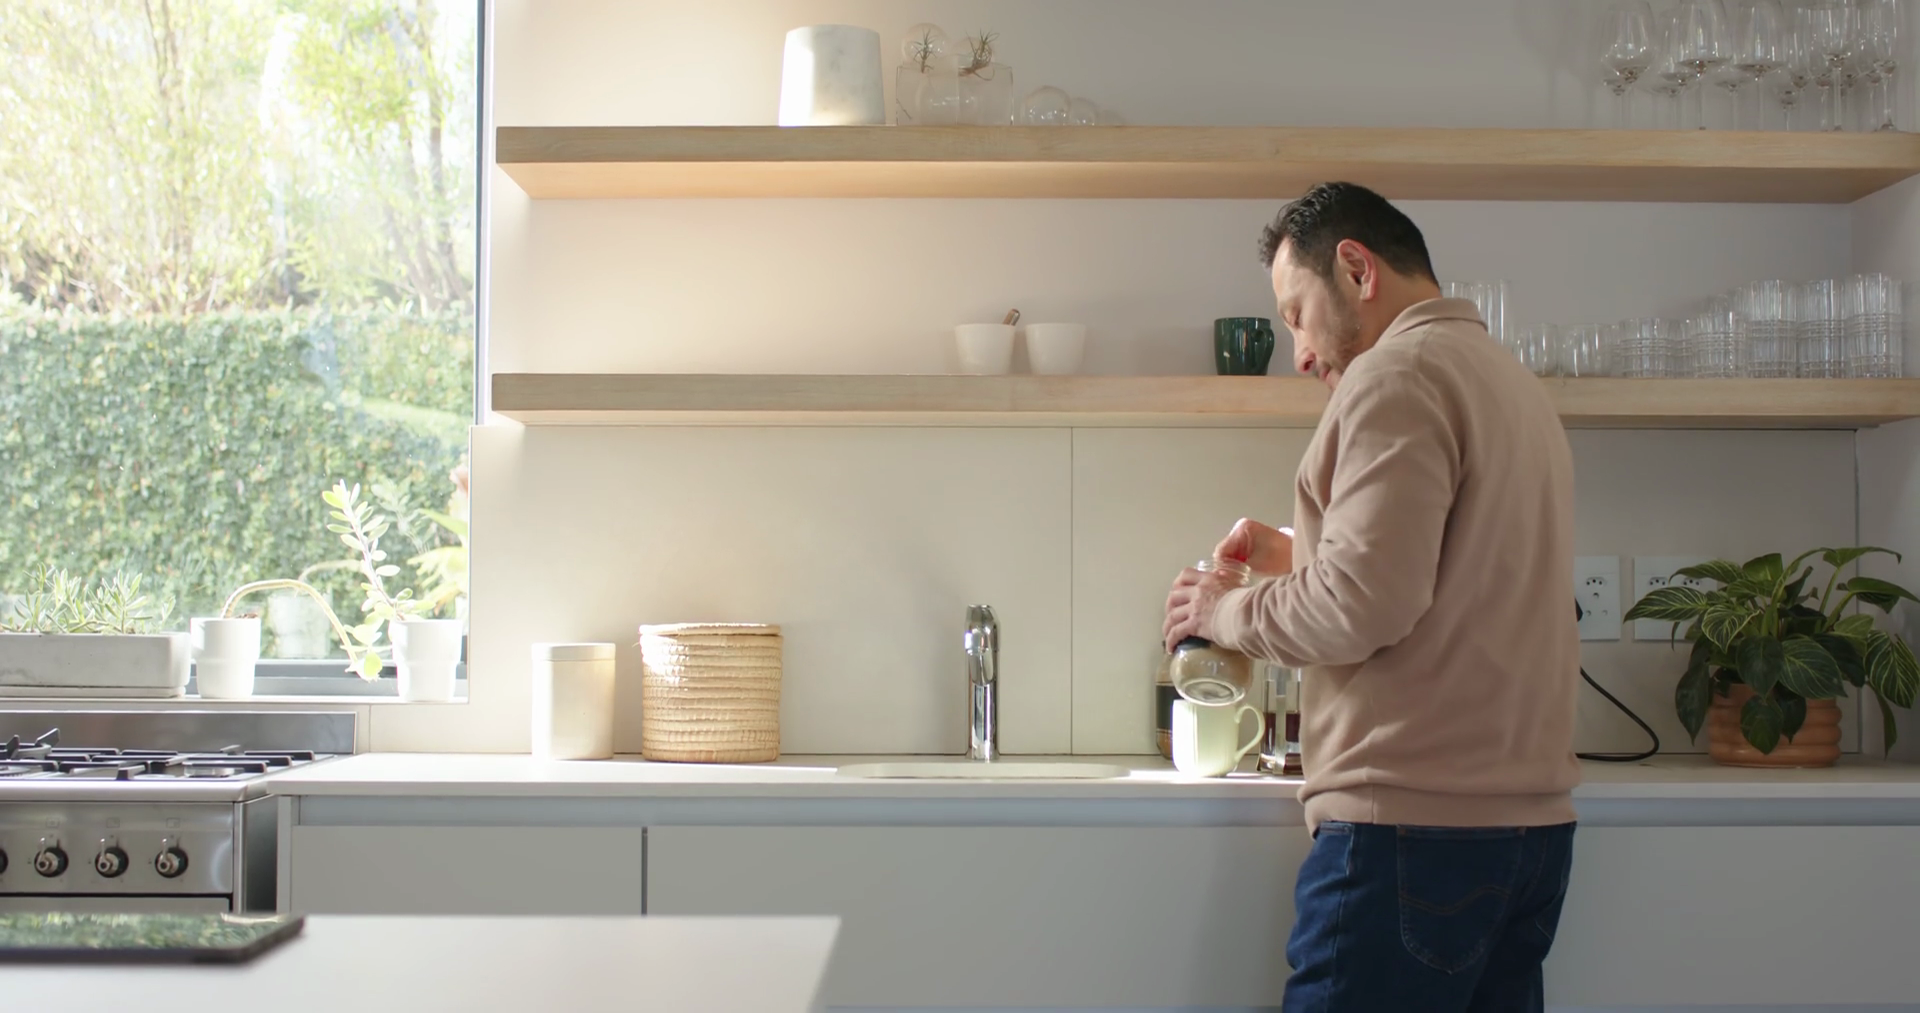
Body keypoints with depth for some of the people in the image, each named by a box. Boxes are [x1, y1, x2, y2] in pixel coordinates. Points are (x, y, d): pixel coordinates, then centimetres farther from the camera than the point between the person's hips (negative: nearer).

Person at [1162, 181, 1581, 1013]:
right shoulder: (1510, 379, 19)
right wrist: (1300, 557, 22)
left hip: (1415, 827, -9)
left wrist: (1227, 612, -3)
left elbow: (1363, 607, -19)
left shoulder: (1398, 371, -9)